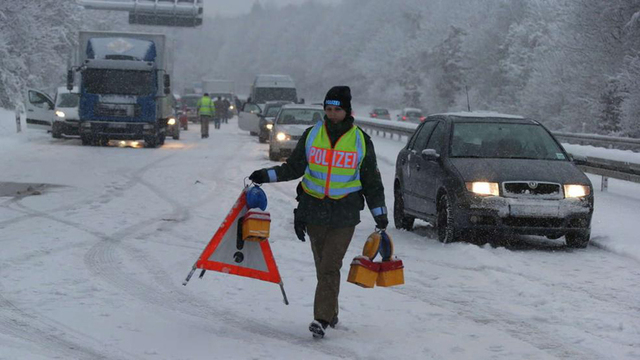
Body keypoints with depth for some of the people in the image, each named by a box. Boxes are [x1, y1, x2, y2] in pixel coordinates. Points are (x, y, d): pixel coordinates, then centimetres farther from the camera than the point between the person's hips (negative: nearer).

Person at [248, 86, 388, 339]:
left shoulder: (361, 141, 2)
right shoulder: (311, 135, 5)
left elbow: (371, 180, 10)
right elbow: (294, 168, 11)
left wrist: (380, 214, 10)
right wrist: (268, 175, -4)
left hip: (345, 213, -3)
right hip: (314, 210, 3)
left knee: (329, 267, -12)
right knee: (323, 266, 8)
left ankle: (322, 318, -15)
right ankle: (331, 313, 22)